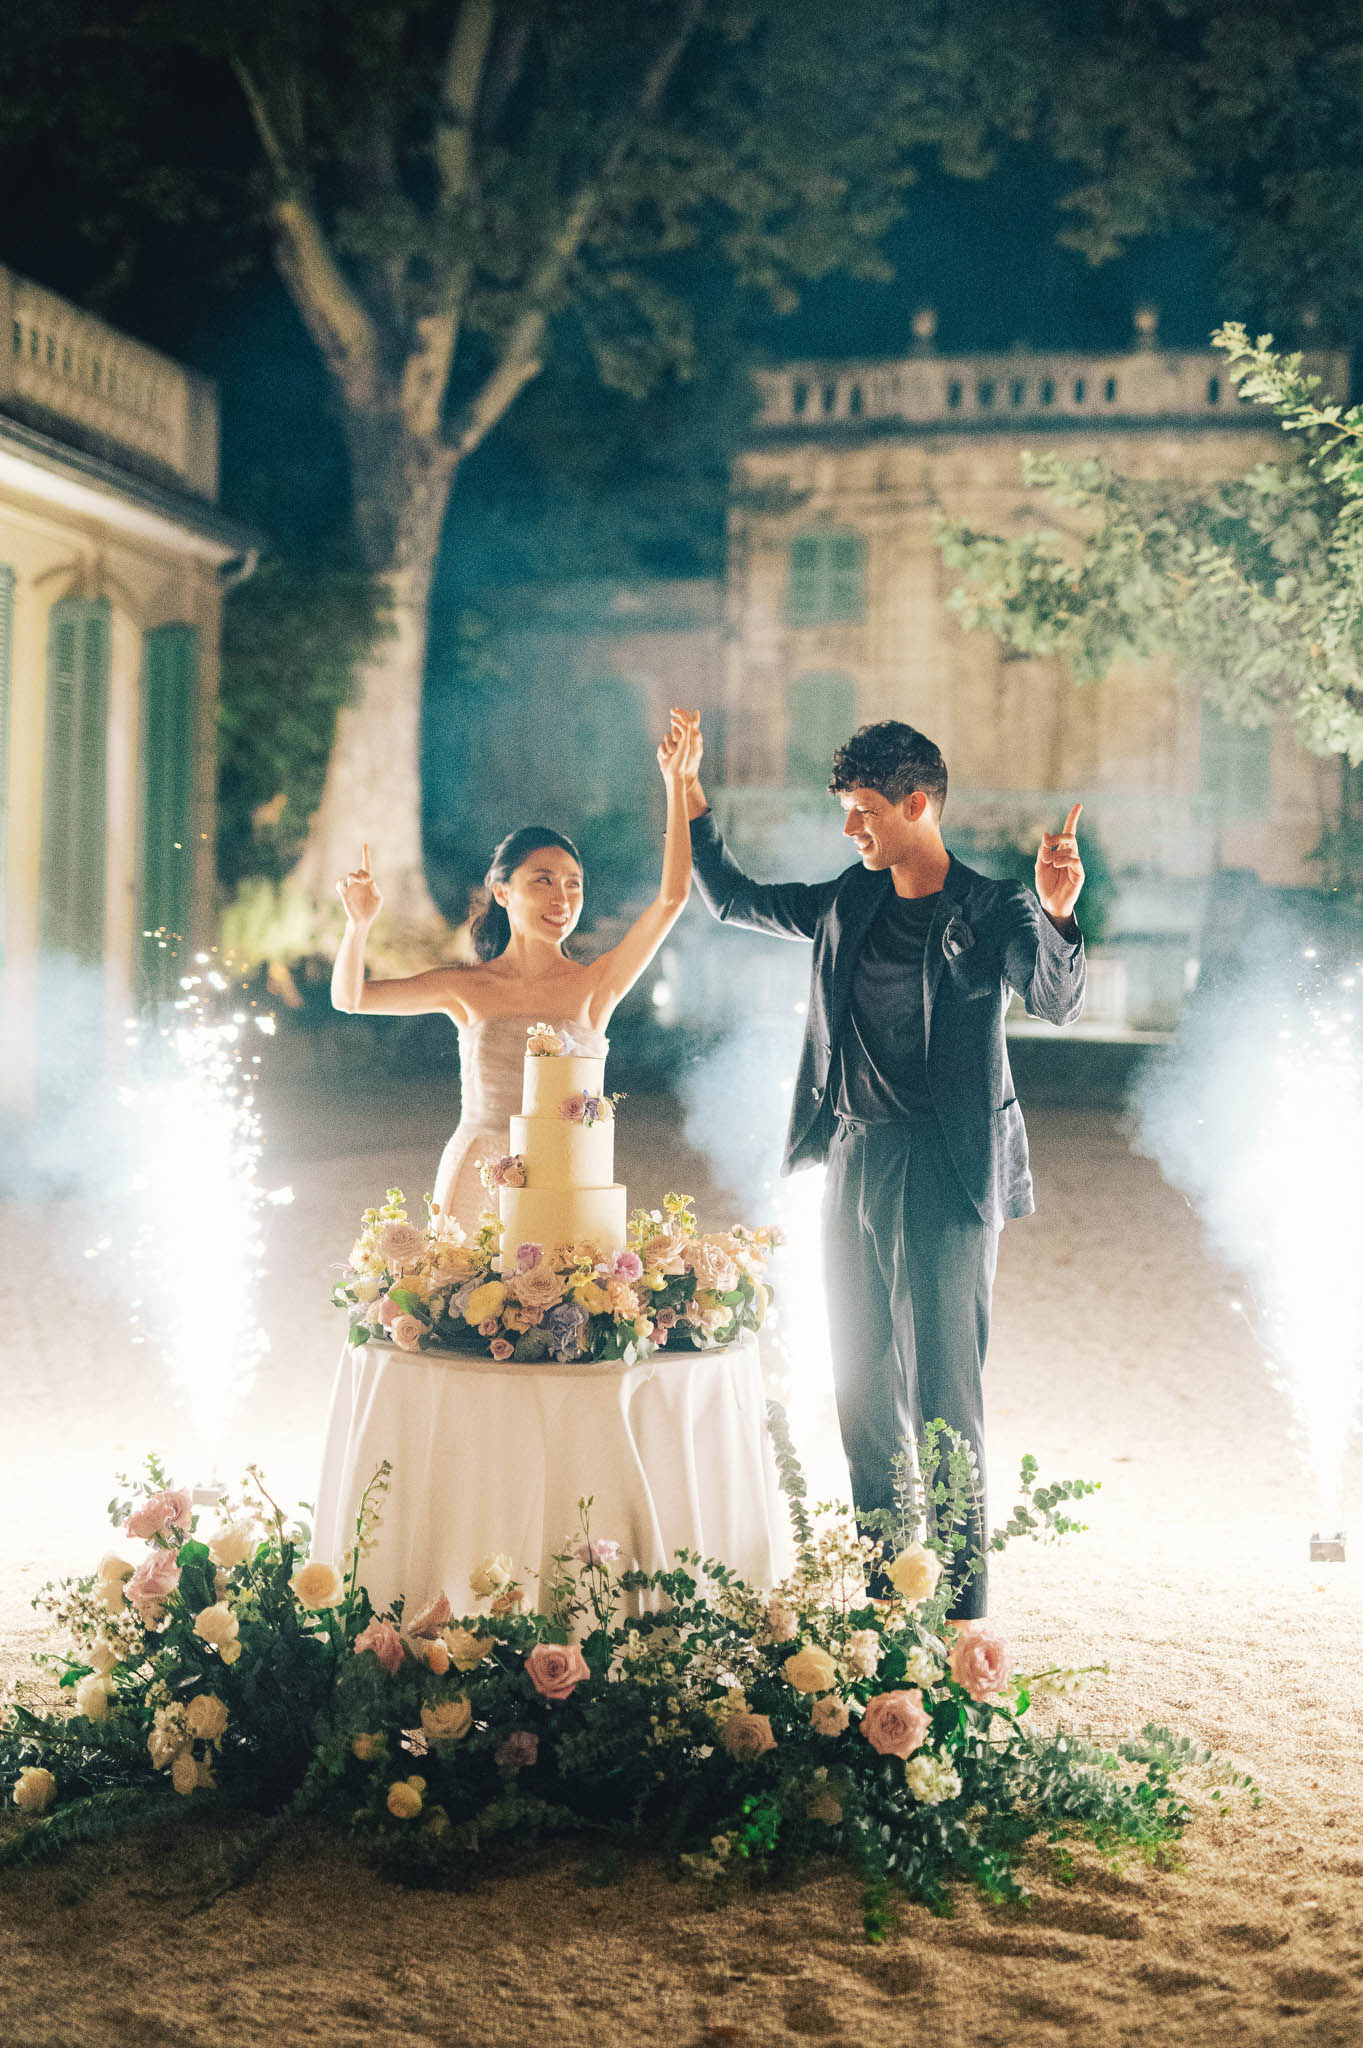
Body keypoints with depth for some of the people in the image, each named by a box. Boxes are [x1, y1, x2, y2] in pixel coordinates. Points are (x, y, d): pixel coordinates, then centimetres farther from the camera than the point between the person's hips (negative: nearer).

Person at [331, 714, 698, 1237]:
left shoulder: (593, 984, -1)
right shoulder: (469, 988, 4)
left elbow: (671, 898, -9)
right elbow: (350, 997, 7)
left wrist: (675, 782, -10)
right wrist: (359, 924, -10)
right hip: (476, 1184, 1)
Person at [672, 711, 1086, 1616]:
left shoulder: (992, 910, -6)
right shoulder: (849, 903, 12)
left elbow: (1058, 1000, -21)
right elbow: (734, 899, 24)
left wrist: (1057, 911, -39)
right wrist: (690, 798, 16)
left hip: (943, 1175, -7)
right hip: (852, 1162, 7)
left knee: (943, 1394, -6)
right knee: (864, 1393, 12)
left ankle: (960, 1607, 2)